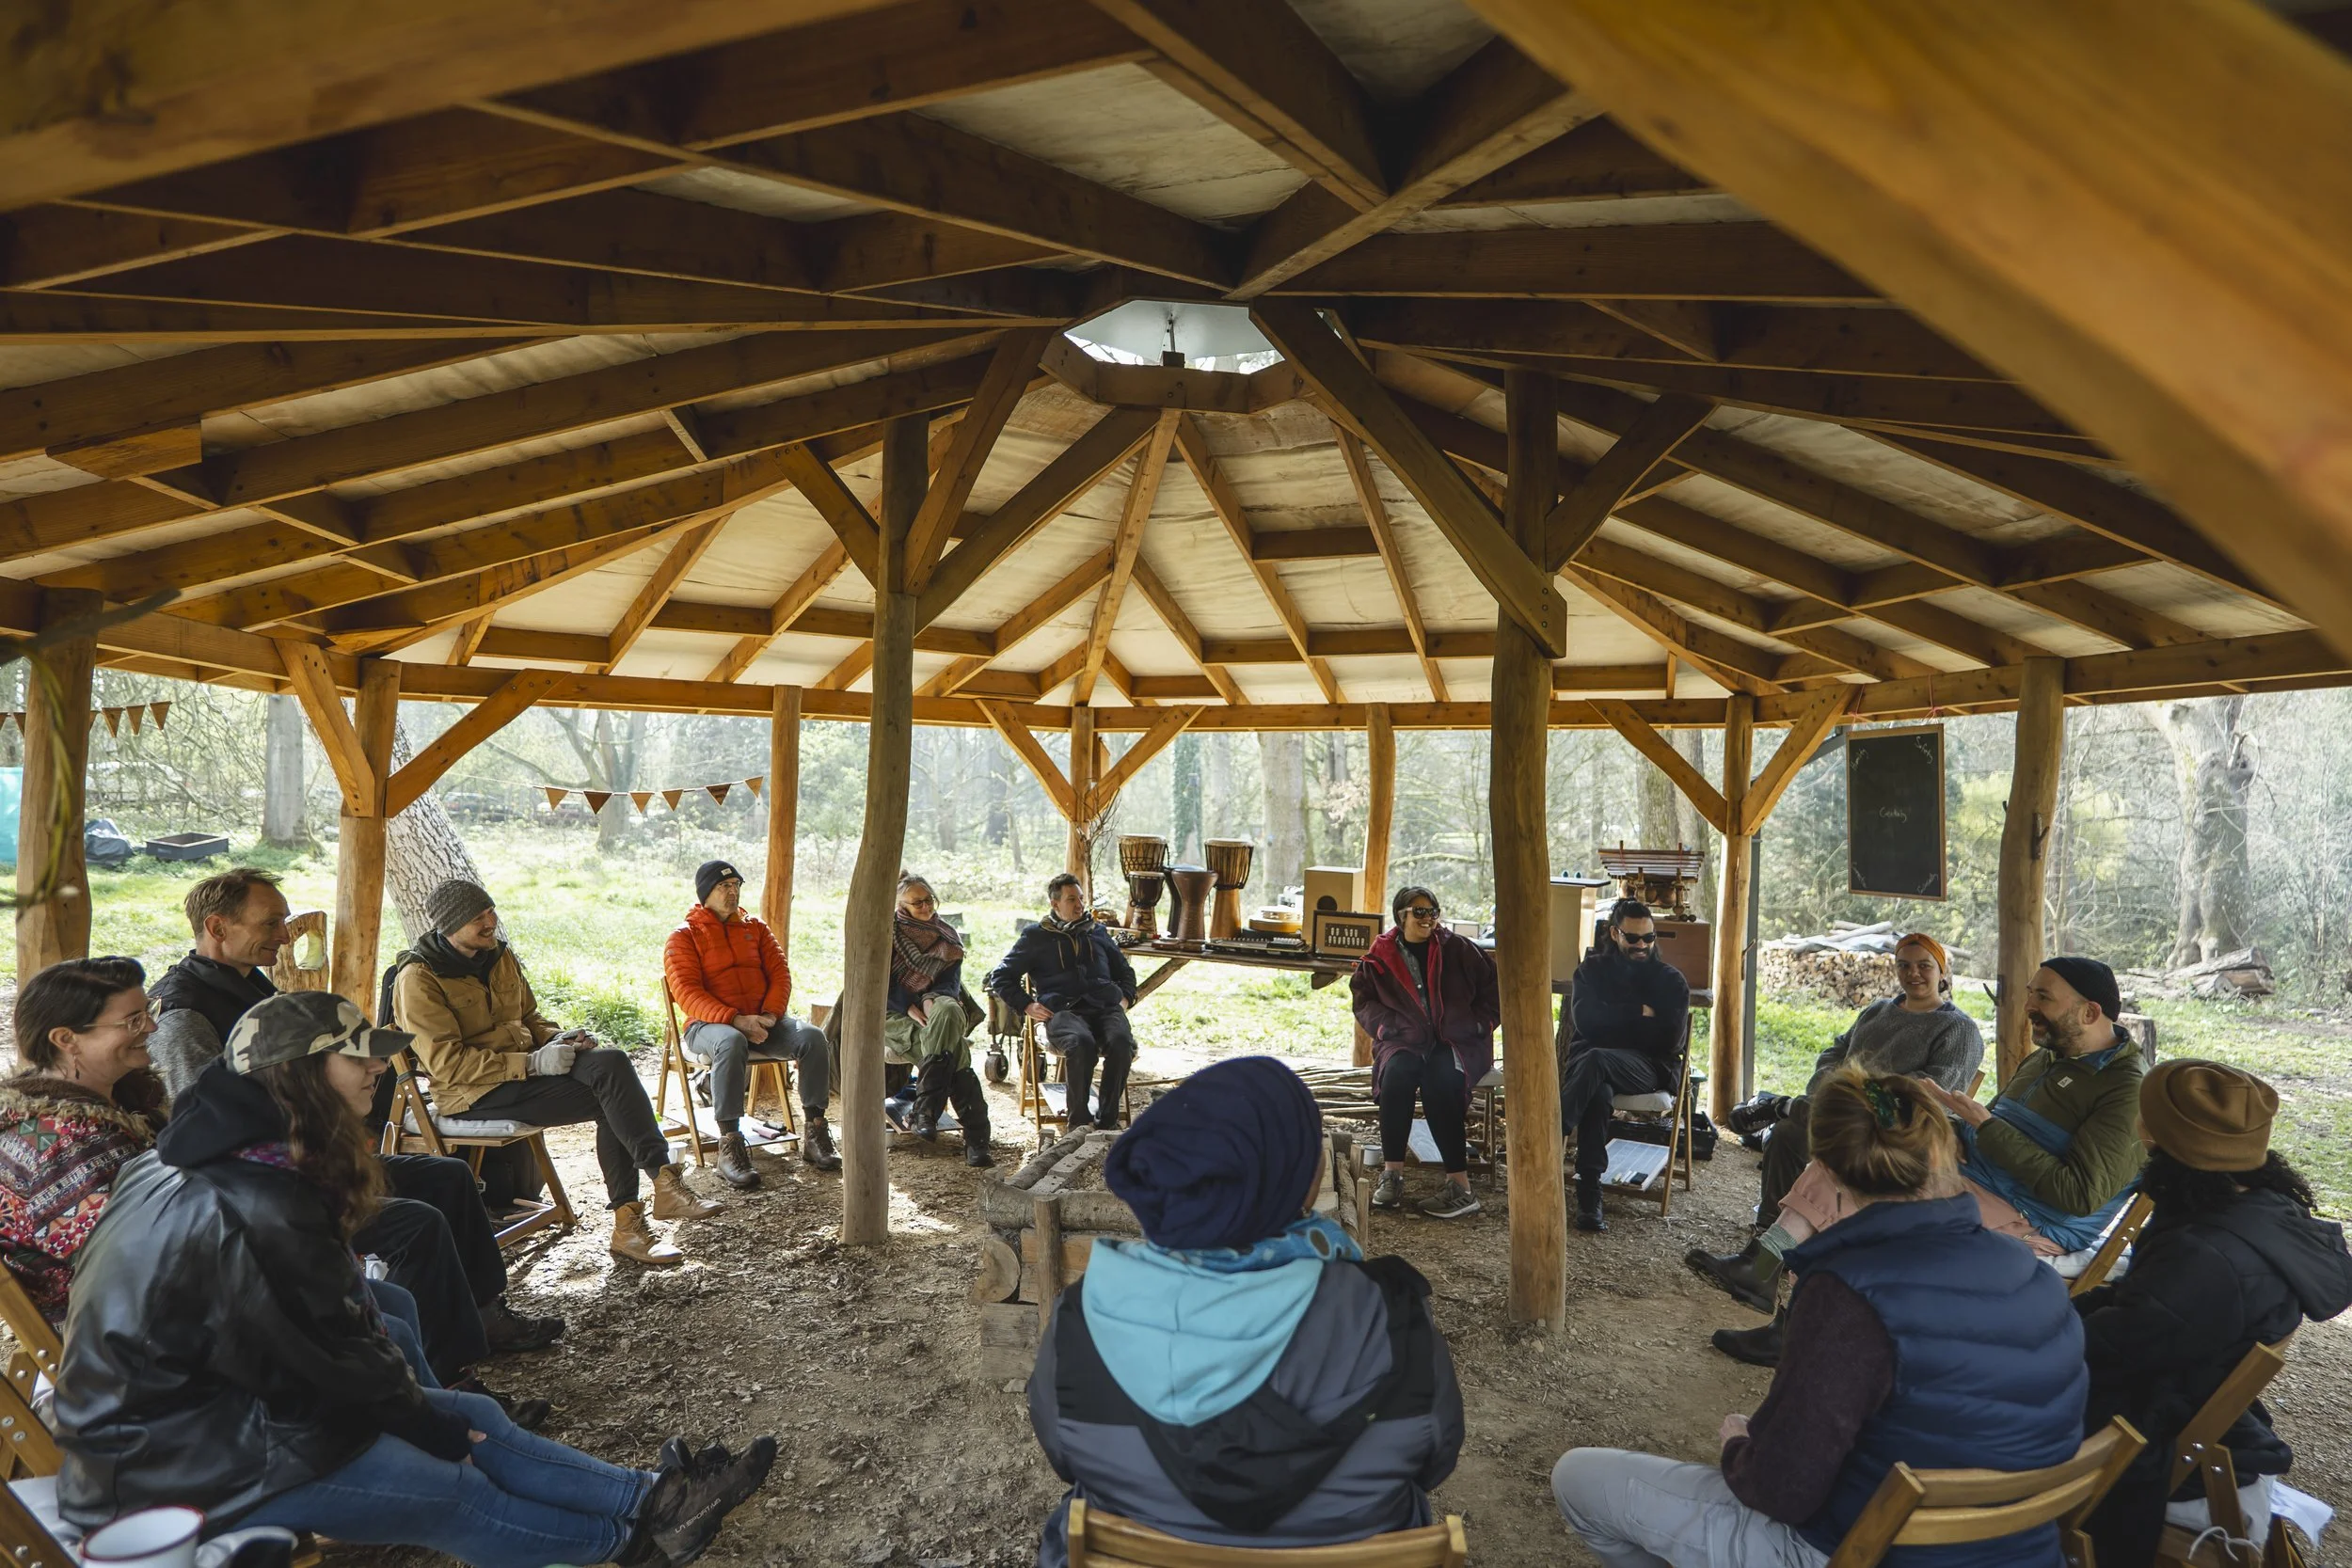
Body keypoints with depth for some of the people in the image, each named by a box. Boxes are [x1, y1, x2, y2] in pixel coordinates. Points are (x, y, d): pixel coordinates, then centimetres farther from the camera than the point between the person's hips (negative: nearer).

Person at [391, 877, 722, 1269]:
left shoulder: (499, 955, 12)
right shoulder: (418, 979, -11)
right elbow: (446, 1063, -17)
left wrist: (557, 1037, 0)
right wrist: (531, 1064, -23)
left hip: (525, 1066, 7)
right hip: (473, 1092, -7)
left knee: (611, 1062, -23)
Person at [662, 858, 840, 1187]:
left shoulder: (756, 928, 18)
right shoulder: (684, 937, 4)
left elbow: (780, 974, 10)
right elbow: (687, 993, -9)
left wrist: (770, 1014, -11)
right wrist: (736, 1020, -23)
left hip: (762, 1019, 4)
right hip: (709, 1023, -4)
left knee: (812, 1036, -24)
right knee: (731, 1043, -40)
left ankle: (814, 1135, -19)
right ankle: (729, 1146, -37)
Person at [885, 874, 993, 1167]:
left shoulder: (948, 938, 16)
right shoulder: (889, 933, 7)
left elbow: (952, 981, 6)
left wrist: (933, 999, -16)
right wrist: (910, 1008, -16)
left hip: (935, 1005, 3)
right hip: (895, 1014, -3)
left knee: (949, 1010, -37)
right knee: (955, 1048, -32)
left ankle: (926, 1110, -39)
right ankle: (975, 1136, -37)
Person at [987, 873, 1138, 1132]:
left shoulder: (1098, 932, 28)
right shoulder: (1035, 936, 18)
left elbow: (1125, 970, 38)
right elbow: (1000, 976, 18)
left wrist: (1126, 998, 18)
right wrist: (1026, 1005, 3)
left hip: (1106, 1006, 3)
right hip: (1062, 1011, -3)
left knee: (1122, 1042, -33)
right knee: (1082, 1043, -38)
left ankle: (1108, 1118, -22)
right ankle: (1079, 1120, -23)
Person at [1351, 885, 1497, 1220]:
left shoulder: (1458, 950, 4)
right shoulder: (1381, 957, 7)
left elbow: (1494, 989, 9)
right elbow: (1364, 1001, 11)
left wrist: (1476, 1024, -2)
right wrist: (1391, 1026, -6)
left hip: (1457, 1042, -1)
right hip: (1405, 1042, 1)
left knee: (1438, 1079, -34)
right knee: (1397, 1073, -33)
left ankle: (1460, 1186, -30)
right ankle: (1392, 1174, -28)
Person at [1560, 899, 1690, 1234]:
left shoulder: (1670, 980, 12)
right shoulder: (1591, 969, 14)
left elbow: (1668, 1038, -2)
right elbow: (1585, 1021, -3)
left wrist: (1613, 1023, 0)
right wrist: (1639, 1014, -4)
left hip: (1648, 1068, -1)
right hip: (1591, 1060, 1)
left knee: (1595, 1059, -38)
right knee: (1598, 1094, -38)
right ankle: (1589, 1195, -41)